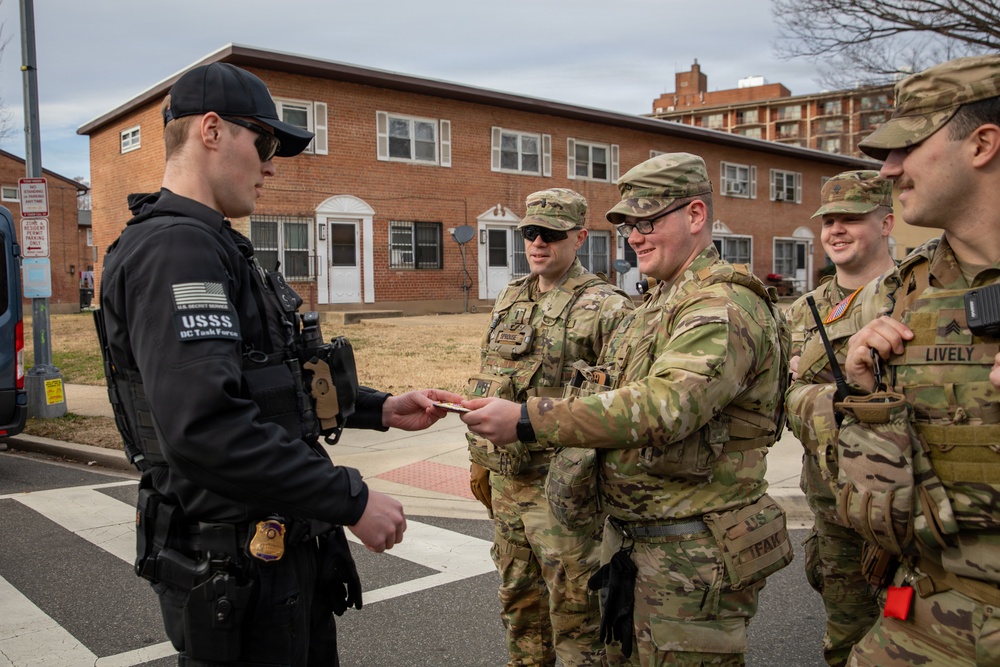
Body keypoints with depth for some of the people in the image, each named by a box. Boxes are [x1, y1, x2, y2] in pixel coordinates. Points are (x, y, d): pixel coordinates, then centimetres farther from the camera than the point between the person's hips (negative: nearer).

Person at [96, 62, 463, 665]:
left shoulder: (216, 247, 16)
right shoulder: (175, 246, -19)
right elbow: (206, 425, -31)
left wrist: (381, 410, 11)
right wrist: (352, 501, -24)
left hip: (286, 547, 10)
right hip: (233, 567, -10)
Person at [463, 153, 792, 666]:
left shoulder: (725, 306, -17)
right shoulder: (656, 305, 15)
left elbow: (663, 406, -32)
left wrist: (526, 421, -34)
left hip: (689, 558, -9)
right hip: (627, 542, 9)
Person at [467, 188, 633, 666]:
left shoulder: (605, 308, -11)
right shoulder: (508, 300, 12)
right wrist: (479, 456, 17)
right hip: (505, 478, 7)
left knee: (572, 602, 4)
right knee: (517, 596, 19)